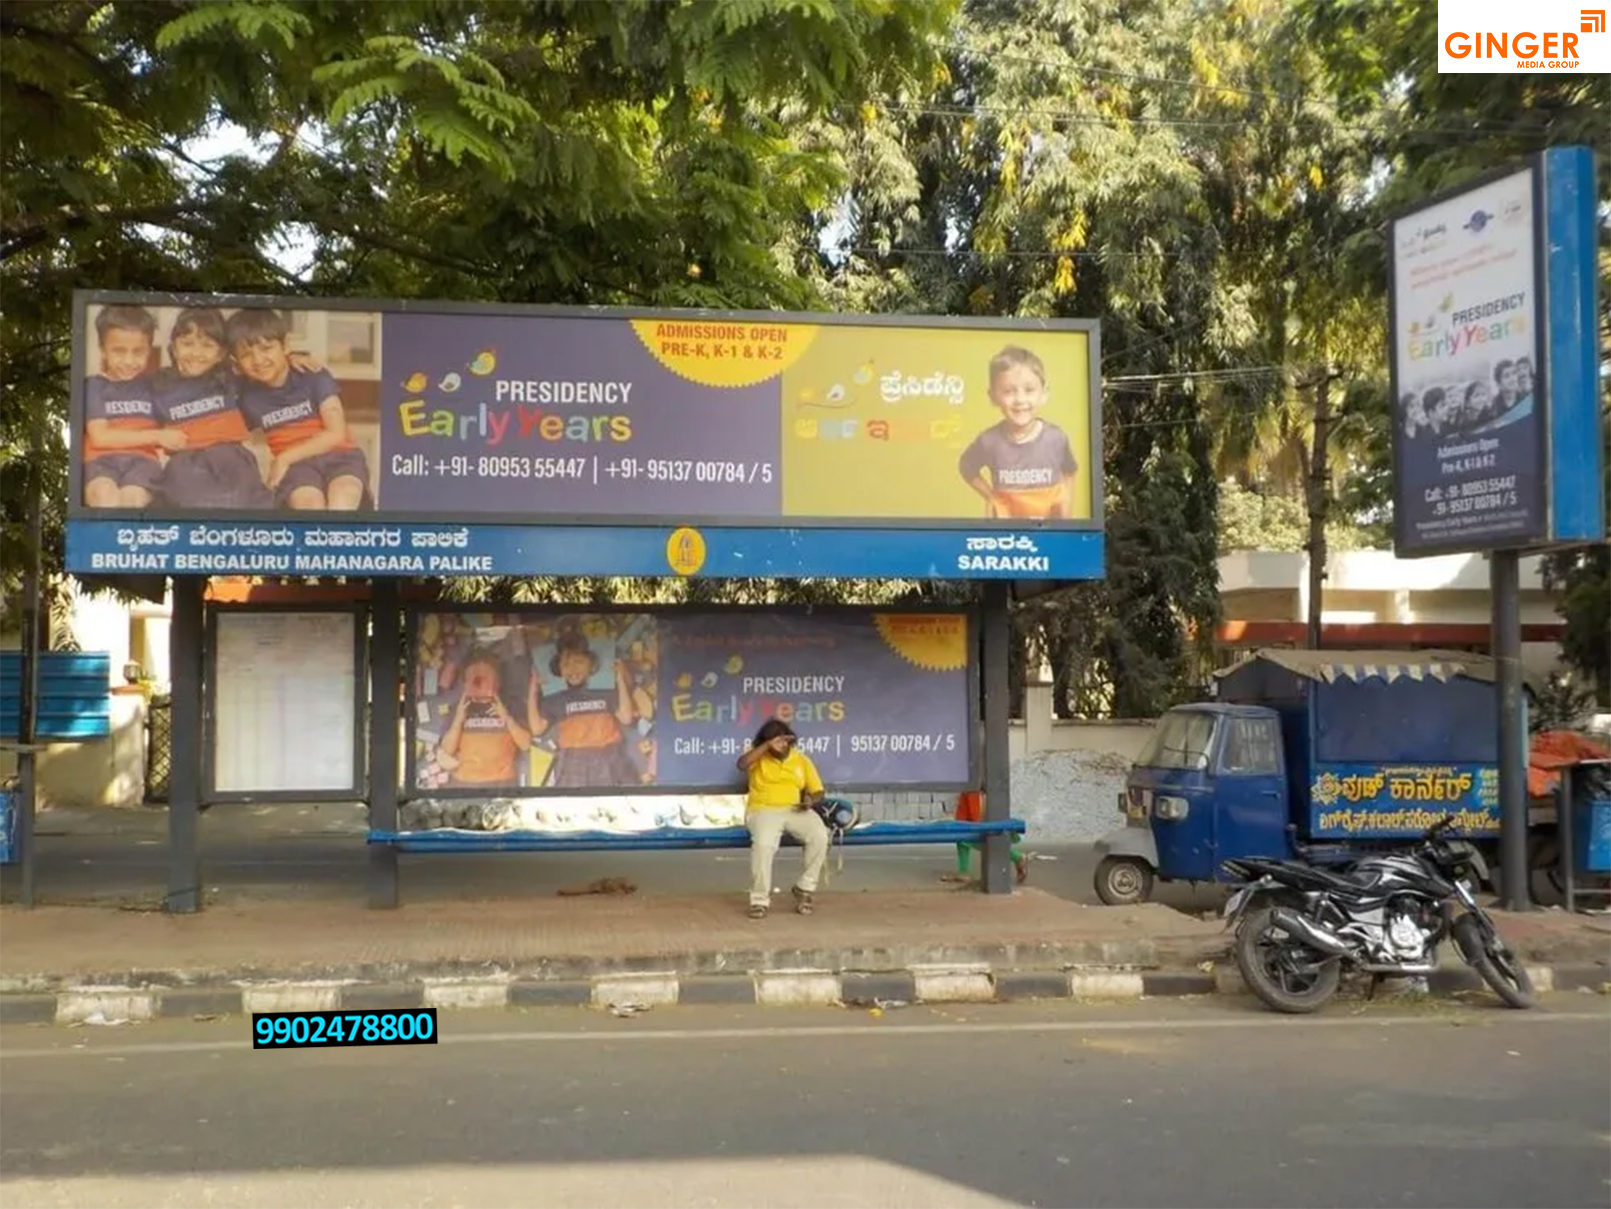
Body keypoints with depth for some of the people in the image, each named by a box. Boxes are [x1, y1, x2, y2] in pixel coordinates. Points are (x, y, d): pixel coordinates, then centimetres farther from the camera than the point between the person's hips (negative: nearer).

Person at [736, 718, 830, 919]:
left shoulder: (802, 759, 13)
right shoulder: (758, 757, 6)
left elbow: (818, 791, 13)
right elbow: (741, 765, -18)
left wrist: (810, 799, -12)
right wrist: (767, 746, -18)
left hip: (795, 810, 3)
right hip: (763, 810, -3)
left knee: (820, 836, -27)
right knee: (763, 844, -35)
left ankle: (805, 888, -9)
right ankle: (760, 900, -20)